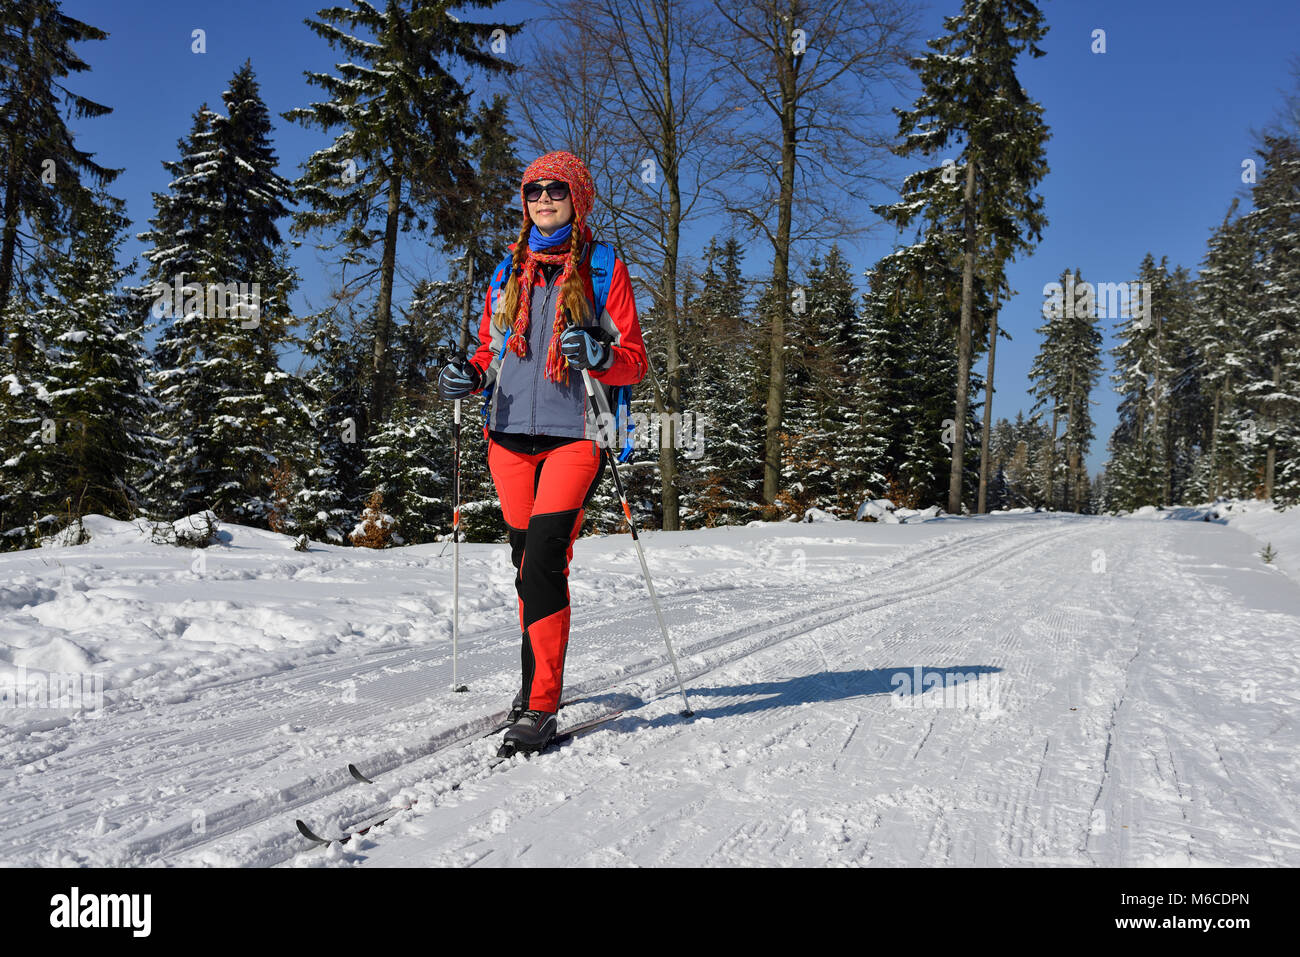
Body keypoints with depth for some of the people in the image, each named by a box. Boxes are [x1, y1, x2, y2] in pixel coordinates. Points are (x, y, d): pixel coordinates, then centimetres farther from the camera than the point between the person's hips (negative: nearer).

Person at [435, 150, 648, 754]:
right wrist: (469, 374, 1)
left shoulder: (604, 270, 5)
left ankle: (540, 704, -13)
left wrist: (600, 355, -21)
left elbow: (636, 363, 1)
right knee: (526, 562, 9)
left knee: (543, 560, -17)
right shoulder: (508, 271, 17)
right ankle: (539, 681, 25)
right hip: (510, 434, 5)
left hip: (575, 434, -4)